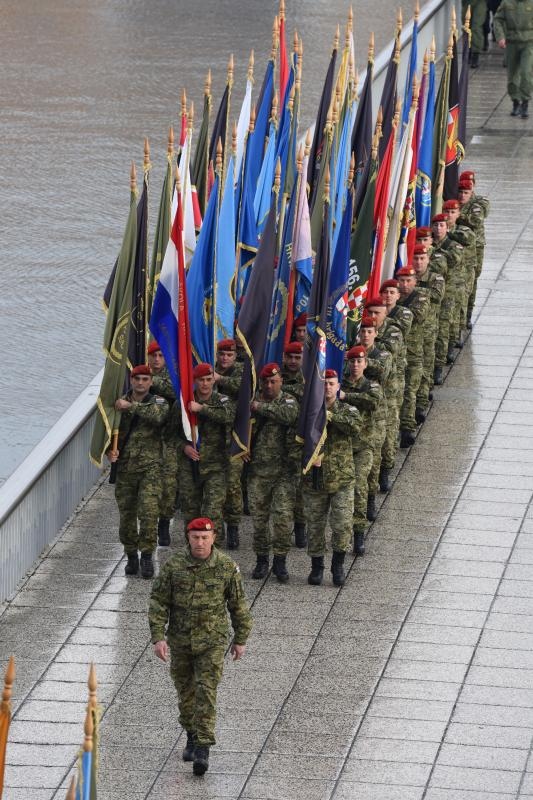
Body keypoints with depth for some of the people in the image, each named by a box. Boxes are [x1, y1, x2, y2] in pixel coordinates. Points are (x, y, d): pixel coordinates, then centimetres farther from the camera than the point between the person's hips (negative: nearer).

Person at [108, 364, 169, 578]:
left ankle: (147, 556, -5)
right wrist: (110, 449, -10)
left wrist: (131, 407, -22)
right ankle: (131, 556, 20)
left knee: (149, 511, -14)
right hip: (125, 467, 3)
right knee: (126, 514, 6)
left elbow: (158, 416, -21)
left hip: (150, 466, -3)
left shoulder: (158, 402, 3)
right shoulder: (119, 403, 10)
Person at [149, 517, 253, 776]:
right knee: (186, 691, 15)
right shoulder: (173, 565, -9)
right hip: (180, 640, 2)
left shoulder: (227, 567, -10)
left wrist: (240, 639, 5)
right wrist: (158, 637, -15)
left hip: (212, 641, -2)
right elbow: (158, 602, -6)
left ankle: (202, 749, -13)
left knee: (206, 693, -12)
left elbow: (238, 605, 1)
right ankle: (192, 736, 37)